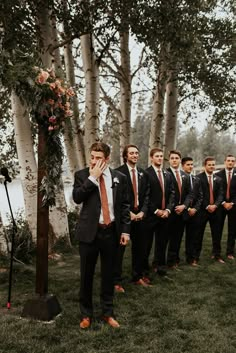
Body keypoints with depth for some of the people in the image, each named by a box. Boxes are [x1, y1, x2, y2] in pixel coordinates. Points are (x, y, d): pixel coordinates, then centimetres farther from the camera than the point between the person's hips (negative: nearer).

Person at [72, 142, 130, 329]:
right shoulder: (82, 175, -1)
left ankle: (108, 312, 29)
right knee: (87, 274, 9)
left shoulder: (119, 177, 3)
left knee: (109, 274, 13)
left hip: (111, 231, 1)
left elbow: (125, 206, 5)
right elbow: (77, 197, -17)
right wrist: (93, 177, -18)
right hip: (89, 231, -1)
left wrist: (125, 230, -1)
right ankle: (86, 313, 27)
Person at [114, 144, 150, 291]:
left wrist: (142, 211, -5)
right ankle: (117, 280, 11)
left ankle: (138, 276, 28)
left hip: (139, 215, 5)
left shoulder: (143, 173, 11)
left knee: (139, 247, 13)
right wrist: (128, 213, -13)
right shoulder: (119, 172, -7)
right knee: (120, 248, 1)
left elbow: (147, 194, 8)